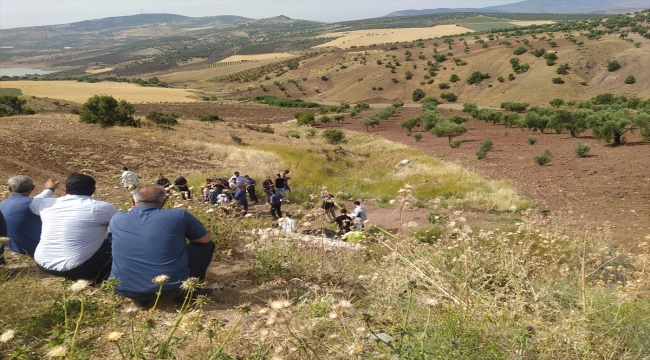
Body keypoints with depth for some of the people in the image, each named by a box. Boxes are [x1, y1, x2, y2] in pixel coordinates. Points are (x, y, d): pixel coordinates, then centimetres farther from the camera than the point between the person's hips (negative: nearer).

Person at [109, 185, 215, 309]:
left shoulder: (116, 219, 3)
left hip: (124, 288, 3)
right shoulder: (178, 215, -7)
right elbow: (205, 239, 9)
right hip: (170, 287, -3)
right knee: (207, 245, 16)